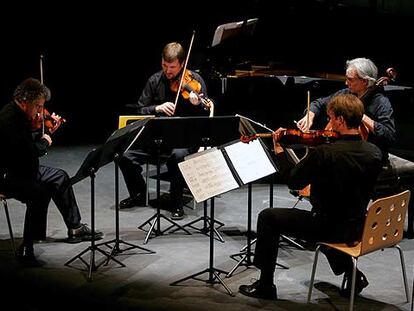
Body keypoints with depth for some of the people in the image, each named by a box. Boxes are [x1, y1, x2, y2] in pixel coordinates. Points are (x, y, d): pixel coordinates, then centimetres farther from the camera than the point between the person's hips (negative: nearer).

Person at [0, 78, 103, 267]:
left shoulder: (20, 115, 5)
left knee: (59, 177, 15)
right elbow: (28, 152, -30)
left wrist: (47, 132, 4)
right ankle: (26, 249, -20)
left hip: (20, 169, 11)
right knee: (40, 193, -31)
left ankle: (75, 228, 23)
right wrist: (45, 142, -12)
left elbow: (28, 142, 15)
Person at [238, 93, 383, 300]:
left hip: (330, 227, -6)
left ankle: (265, 285, 15)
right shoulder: (375, 153, -8)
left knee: (267, 217, 8)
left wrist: (279, 150, 1)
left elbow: (293, 182, -12)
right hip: (358, 227, 7)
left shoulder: (323, 153, -26)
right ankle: (352, 274, 31)